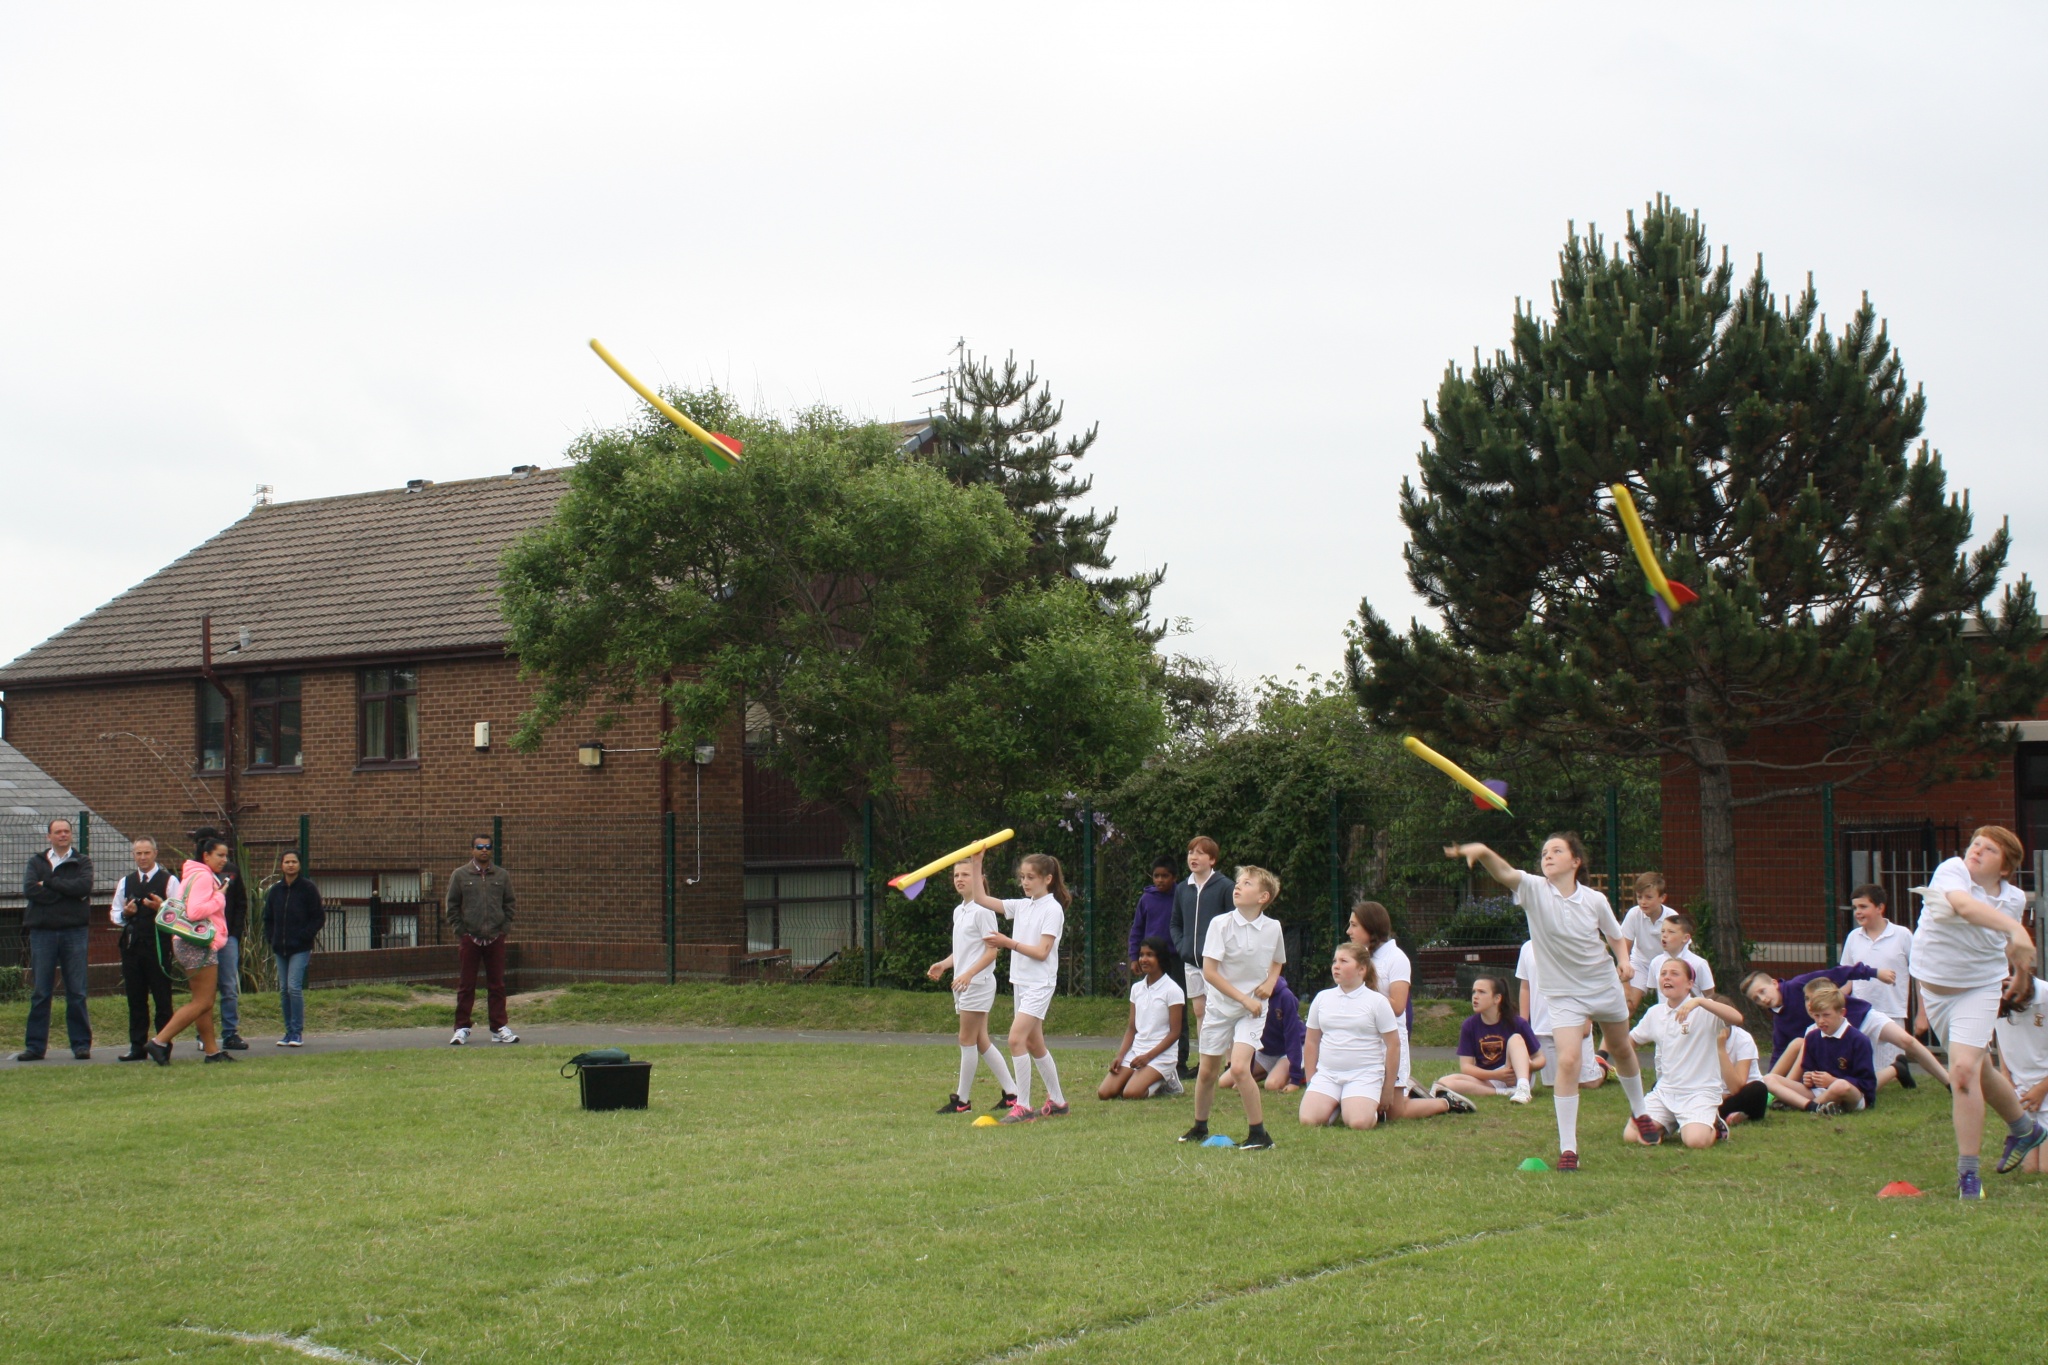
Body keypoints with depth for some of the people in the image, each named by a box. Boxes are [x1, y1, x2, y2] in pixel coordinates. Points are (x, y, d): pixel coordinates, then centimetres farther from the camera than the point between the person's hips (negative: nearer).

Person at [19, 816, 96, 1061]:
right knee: (40, 992, 2)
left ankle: (81, 1045, 5)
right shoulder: (37, 862, 11)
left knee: (77, 993, 0)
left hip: (74, 932, -1)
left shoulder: (82, 862, 9)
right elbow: (29, 890, -7)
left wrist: (49, 883, -9)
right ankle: (35, 1046, 7)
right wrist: (68, 892, -11)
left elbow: (84, 886, -12)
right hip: (42, 931, 1)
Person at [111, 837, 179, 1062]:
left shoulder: (169, 881, 2)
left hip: (159, 944, -4)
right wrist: (124, 914, -4)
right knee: (135, 999, 5)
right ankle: (137, 1046, 9)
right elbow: (114, 914, 18)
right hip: (131, 946, 4)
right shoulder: (125, 882, 16)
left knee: (162, 998, -1)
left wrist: (162, 907, -21)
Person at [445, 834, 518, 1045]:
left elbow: (509, 903, 13)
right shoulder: (459, 875, 3)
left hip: (495, 938, 2)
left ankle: (499, 1028, 10)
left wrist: (505, 928, 3)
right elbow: (452, 905, 4)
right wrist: (460, 930, -3)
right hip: (469, 939, -2)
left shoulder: (502, 876, 9)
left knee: (497, 985, 5)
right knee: (466, 986, 2)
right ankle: (462, 1029, 7)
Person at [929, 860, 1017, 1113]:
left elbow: (991, 950, -16)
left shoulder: (982, 910, -12)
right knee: (981, 1042, 9)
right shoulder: (958, 911, 16)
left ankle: (962, 1100, 3)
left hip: (978, 983, -9)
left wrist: (968, 974, -26)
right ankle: (1010, 1093, 13)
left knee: (967, 1040, -4)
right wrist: (943, 965, 6)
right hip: (963, 985, 9)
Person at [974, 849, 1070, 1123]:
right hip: (1021, 982, 8)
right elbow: (981, 899, 11)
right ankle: (1057, 1101, 25)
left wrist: (1008, 943, -20)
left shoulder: (1052, 909, -10)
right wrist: (976, 865, 4)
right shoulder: (1022, 906, 11)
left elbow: (1042, 952, -17)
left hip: (1040, 984, -8)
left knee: (1016, 1039, -18)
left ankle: (1023, 1106, -15)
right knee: (1034, 1044, 14)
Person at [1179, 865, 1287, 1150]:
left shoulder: (1273, 928, -4)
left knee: (1239, 1067, -20)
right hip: (1220, 1006, 1)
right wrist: (1243, 998, -18)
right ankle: (1200, 1127, 33)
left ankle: (1259, 1134, -9)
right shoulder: (1221, 924, -12)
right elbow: (1209, 970, -15)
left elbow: (1277, 962, 17)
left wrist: (1270, 983, -5)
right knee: (1208, 1072, 10)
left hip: (1253, 1009, -1)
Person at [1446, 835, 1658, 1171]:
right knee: (1567, 1060, -20)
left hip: (1606, 986, 3)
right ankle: (1567, 1147, -13)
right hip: (1564, 994, -3)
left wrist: (1624, 960, -11)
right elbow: (1504, 873, -35)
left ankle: (1639, 1111, 52)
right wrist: (1483, 852, -55)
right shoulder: (1535, 890, -14)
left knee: (1622, 1050, 22)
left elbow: (1615, 935, 9)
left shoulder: (1595, 900, -8)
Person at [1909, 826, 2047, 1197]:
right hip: (1933, 990, 1)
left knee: (1963, 1071, -20)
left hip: (1978, 990, -1)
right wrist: (2014, 929, -54)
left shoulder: (2014, 898, -7)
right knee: (1980, 1072, 19)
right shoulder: (1952, 871, -19)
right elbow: (1964, 905, -42)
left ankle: (1968, 1174, -12)